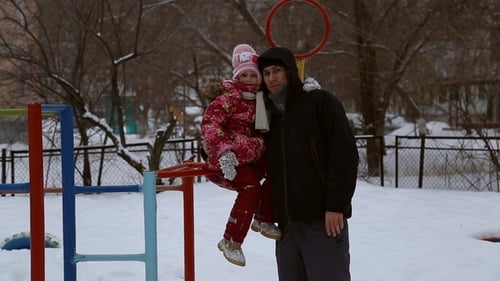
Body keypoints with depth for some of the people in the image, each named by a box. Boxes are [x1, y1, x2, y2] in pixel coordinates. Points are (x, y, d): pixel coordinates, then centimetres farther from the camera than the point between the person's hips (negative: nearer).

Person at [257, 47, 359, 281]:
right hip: (287, 224, 6)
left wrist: (336, 205, -16)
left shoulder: (320, 102, -2)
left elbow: (344, 154, -10)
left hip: (323, 220, -6)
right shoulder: (269, 114, 17)